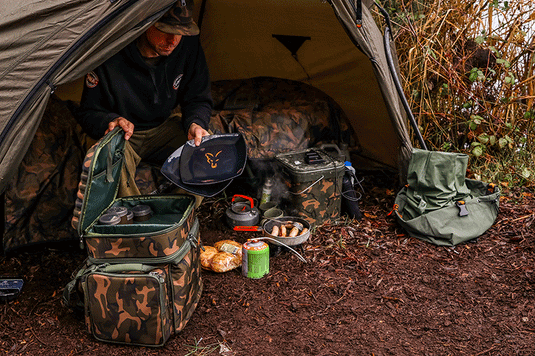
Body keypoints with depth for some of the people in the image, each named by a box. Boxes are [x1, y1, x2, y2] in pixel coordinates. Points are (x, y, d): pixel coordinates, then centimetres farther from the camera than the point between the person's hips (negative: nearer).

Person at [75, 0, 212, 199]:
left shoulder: (188, 44, -16)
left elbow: (198, 100, -4)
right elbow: (88, 113, -12)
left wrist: (195, 123, -27)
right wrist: (111, 122, -36)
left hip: (166, 127, 3)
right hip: (124, 135, -3)